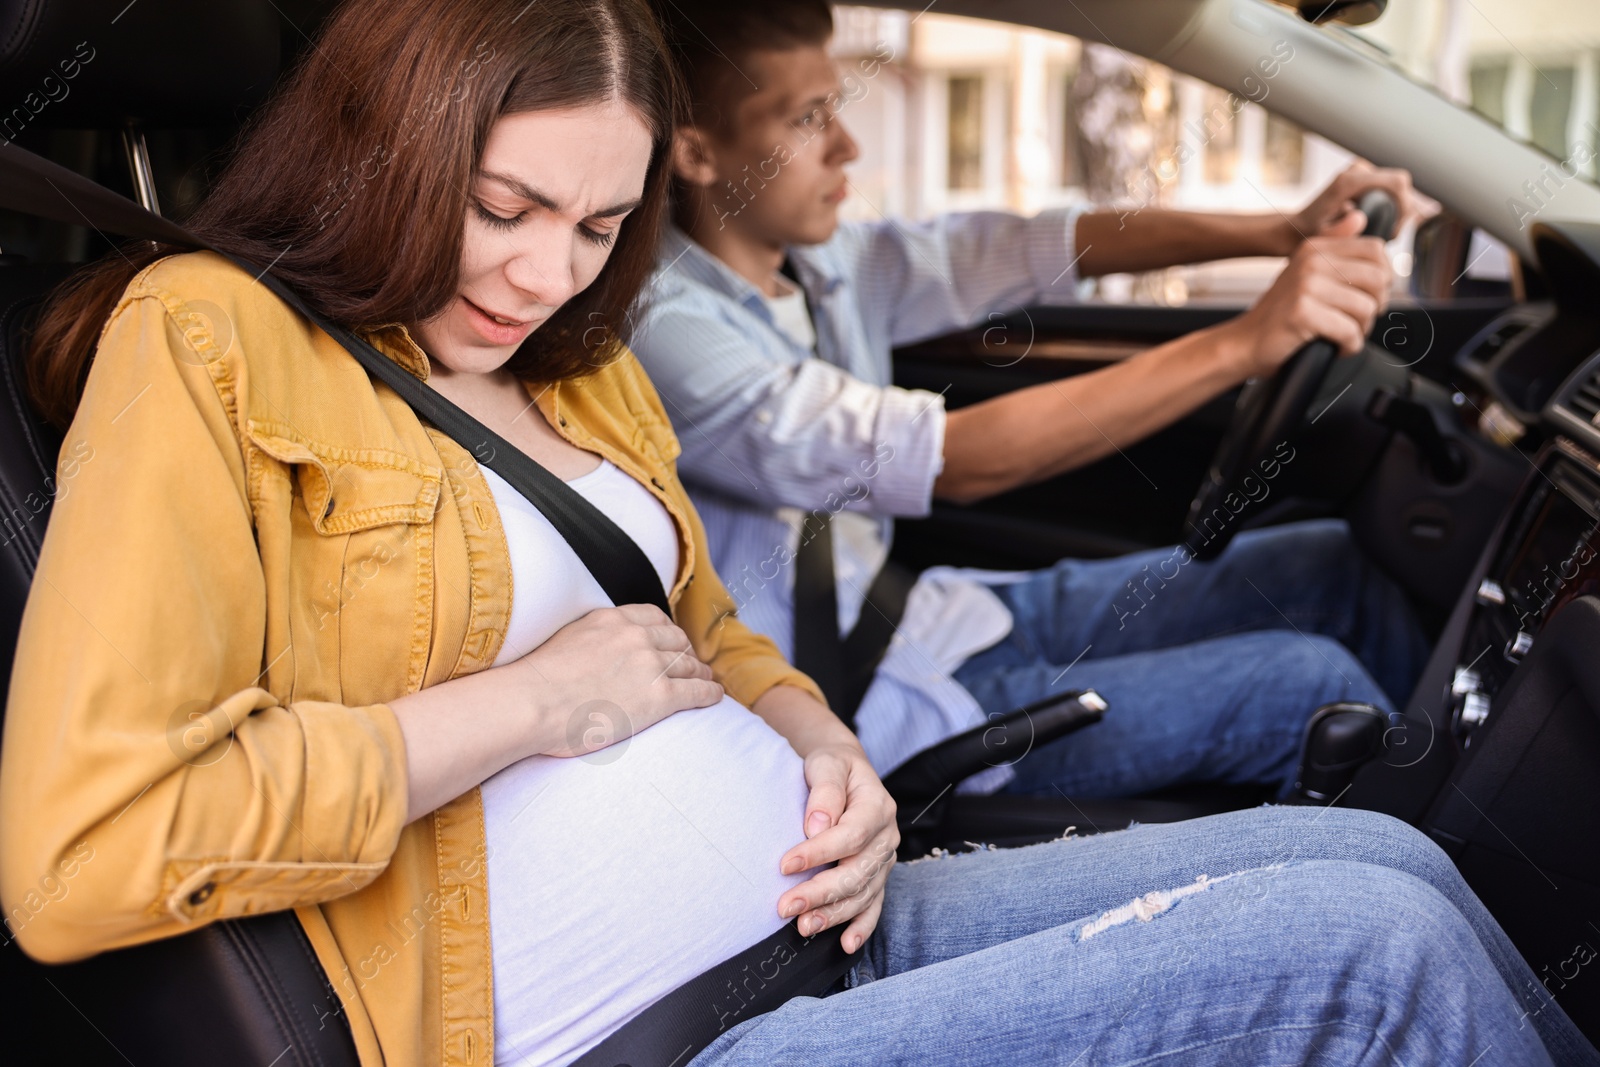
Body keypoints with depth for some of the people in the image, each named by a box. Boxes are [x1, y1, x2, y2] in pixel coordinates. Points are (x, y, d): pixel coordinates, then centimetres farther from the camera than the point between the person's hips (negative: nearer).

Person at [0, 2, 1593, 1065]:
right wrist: (532, 703, -17)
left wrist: (820, 750, 1)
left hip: (826, 916, 8)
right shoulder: (207, 344, -10)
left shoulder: (581, 372, 14)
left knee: (1385, 857, 1)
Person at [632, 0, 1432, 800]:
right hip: (876, 710, -8)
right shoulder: (665, 328, -24)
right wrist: (1244, 342, -36)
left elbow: (1036, 247, 5)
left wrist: (1284, 234, -8)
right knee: (1303, 683, -14)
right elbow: (952, 461, -34)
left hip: (932, 614, 9)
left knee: (1334, 564, 6)